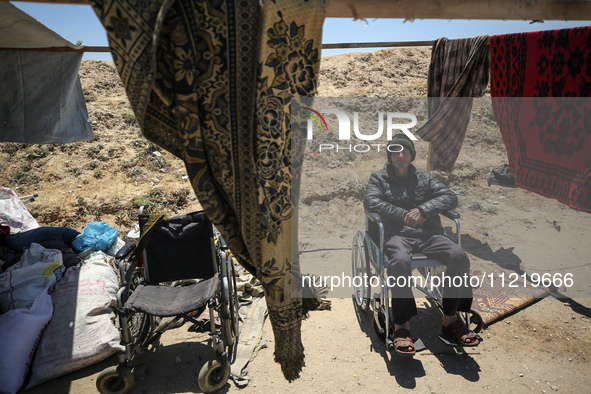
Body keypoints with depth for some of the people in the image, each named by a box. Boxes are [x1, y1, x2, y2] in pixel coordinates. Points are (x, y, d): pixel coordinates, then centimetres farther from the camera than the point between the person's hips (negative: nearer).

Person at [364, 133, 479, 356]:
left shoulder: (425, 177, 22)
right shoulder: (379, 178, 15)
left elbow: (450, 197, 10)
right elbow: (371, 202, -4)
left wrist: (422, 210, -7)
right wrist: (405, 216, -7)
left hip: (429, 234, 3)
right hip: (397, 235, -3)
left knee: (459, 256, -24)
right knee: (400, 261, -37)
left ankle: (450, 318, -11)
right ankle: (401, 325, -27)